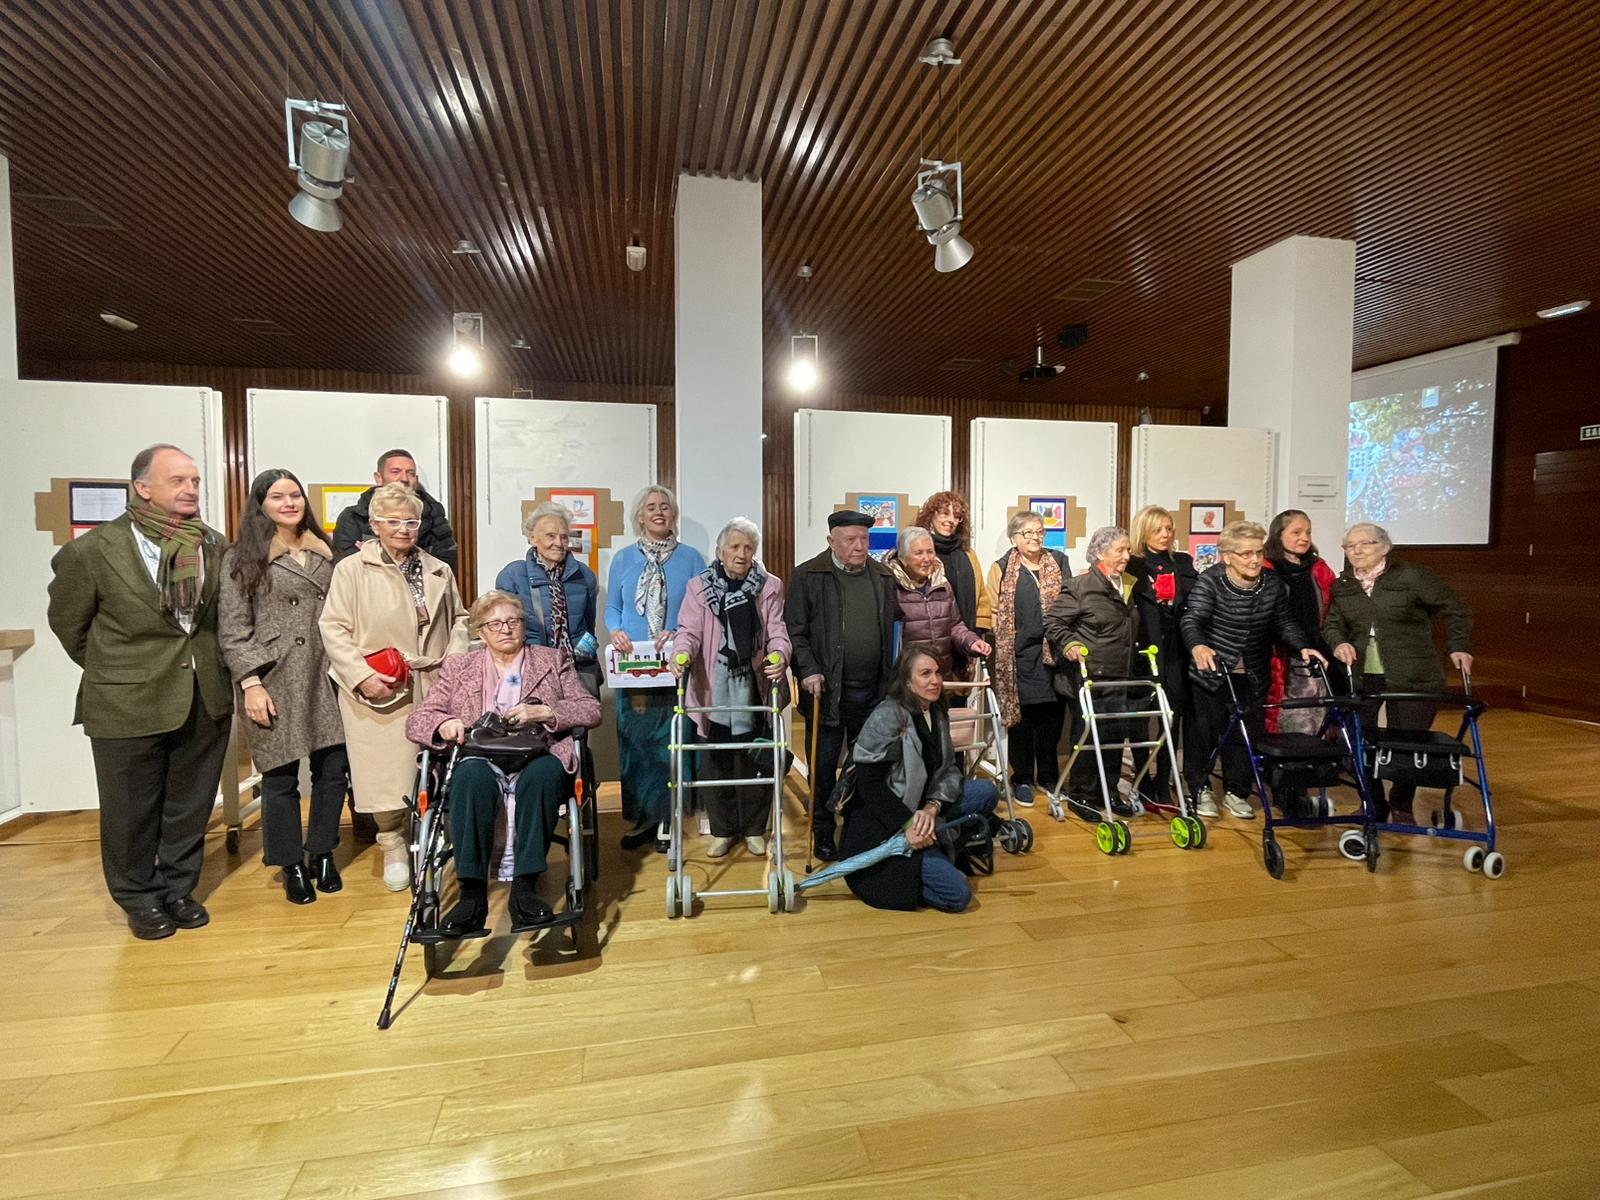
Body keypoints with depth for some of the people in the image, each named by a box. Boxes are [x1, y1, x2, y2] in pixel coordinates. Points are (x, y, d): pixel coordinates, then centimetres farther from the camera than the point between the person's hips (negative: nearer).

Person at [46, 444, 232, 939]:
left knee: (190, 808, 15)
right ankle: (140, 899, 32)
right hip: (127, 706, -2)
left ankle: (178, 889, 33)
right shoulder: (91, 550, -11)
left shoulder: (215, 545, -2)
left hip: (206, 699, 3)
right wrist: (112, 672, 10)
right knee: (132, 812, 13)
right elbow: (67, 622, 4)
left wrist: (208, 668, 9)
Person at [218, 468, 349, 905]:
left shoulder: (323, 551, 12)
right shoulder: (243, 557, 0)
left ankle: (322, 854, 23)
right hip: (275, 680, -4)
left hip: (324, 676, 4)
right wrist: (251, 684, -11)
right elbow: (233, 629, -4)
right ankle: (292, 866, 19)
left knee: (334, 768, 4)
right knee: (281, 776, 3)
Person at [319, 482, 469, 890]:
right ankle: (392, 847, 21)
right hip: (378, 690, -3)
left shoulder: (439, 571, 12)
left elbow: (458, 619, 20)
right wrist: (361, 675, -13)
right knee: (386, 773, 0)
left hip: (433, 688, 3)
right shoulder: (351, 569, -1)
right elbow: (333, 627, -4)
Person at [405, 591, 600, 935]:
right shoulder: (458, 667, 21)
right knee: (471, 775, -34)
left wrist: (544, 712, -9)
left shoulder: (553, 659, 18)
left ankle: (525, 888, -32)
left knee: (543, 774, -35)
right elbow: (416, 719, 14)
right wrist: (444, 723, -10)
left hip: (537, 760, 0)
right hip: (482, 761, 1)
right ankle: (472, 894, -32)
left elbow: (592, 710, 8)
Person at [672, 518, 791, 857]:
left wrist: (779, 656, -25)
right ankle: (722, 830, 26)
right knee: (715, 763, 8)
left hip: (755, 689, 0)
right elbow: (689, 630, -5)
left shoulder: (770, 586, 4)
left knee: (756, 762, 9)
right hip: (714, 690, 0)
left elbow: (777, 630, -3)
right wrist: (682, 654, -27)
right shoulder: (699, 587, 2)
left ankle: (754, 829, 28)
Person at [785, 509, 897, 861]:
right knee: (824, 766, 7)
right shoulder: (808, 576, -4)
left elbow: (892, 629, 11)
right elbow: (794, 630, -5)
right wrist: (807, 671, -14)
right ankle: (823, 834, 23)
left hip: (872, 691, 4)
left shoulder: (884, 577, 8)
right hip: (826, 689, -3)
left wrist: (891, 680, 7)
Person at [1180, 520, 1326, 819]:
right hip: (1211, 672, -4)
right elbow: (1192, 619, -27)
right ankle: (1199, 789, 20)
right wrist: (1198, 646, -47)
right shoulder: (1210, 580, -16)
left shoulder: (1272, 582, 0)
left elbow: (1285, 622, 4)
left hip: (1252, 676, 4)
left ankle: (1236, 792, 23)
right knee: (1205, 732, 3)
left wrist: (1303, 646, -15)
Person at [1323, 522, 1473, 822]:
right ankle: (1374, 805, 20)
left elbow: (1457, 611, 3)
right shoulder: (1342, 586, 9)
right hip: (1360, 677, 4)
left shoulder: (1412, 576, -4)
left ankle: (1401, 806, 24)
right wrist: (1339, 642, -12)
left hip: (1411, 679, -3)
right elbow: (1332, 623, 8)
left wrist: (1458, 647, -4)